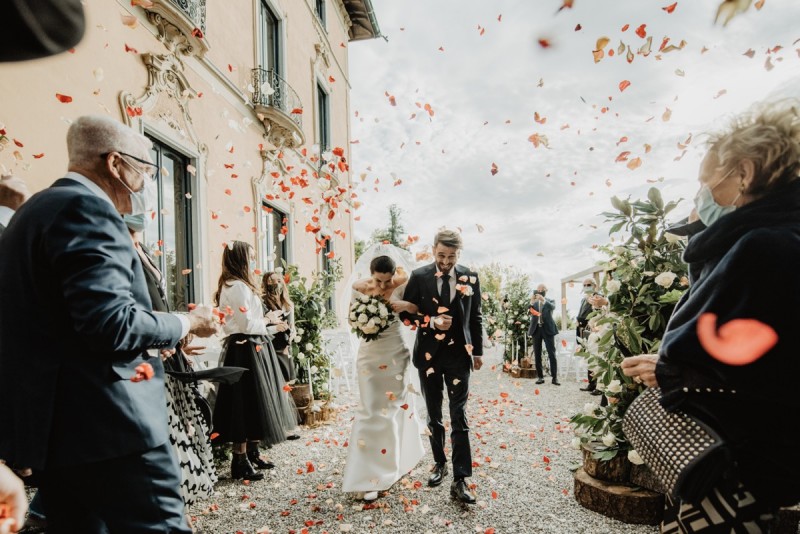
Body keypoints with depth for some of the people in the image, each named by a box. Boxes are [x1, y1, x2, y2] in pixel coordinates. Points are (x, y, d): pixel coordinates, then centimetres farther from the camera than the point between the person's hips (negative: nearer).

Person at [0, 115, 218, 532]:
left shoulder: (36, 209, 18)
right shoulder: (87, 208, -15)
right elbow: (111, 323, -24)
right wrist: (187, 323, -9)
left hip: (55, 421, 11)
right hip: (105, 425, -10)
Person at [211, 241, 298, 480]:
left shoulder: (238, 285, 16)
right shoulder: (238, 287, -17)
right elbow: (248, 324, -21)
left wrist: (264, 321, 7)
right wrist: (266, 321, -4)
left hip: (250, 350, 11)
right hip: (246, 351, -11)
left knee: (254, 403, 16)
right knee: (247, 404, -4)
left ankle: (252, 453, 27)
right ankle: (240, 461, 5)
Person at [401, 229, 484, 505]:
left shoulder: (470, 277, -1)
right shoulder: (419, 277, -4)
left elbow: (476, 317, 6)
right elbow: (406, 312, -1)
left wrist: (478, 351, 7)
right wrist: (432, 322, -17)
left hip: (458, 354, -1)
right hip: (428, 354, 1)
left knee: (459, 417, -3)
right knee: (434, 415, 14)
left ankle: (460, 479, 0)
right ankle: (439, 463, 33)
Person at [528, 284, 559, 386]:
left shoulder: (550, 301, 8)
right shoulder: (533, 302, 11)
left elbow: (553, 307, -16)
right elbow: (529, 312, -7)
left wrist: (544, 300, -32)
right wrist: (531, 302, -24)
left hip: (548, 329, -2)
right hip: (536, 329, 2)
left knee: (552, 354, -4)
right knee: (537, 354, 4)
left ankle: (555, 377, -2)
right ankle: (540, 377, 10)